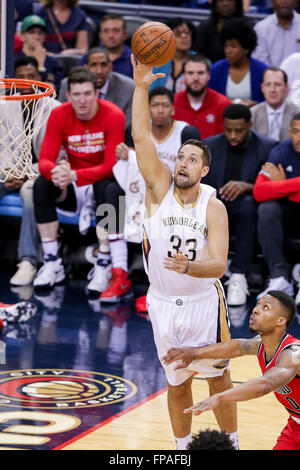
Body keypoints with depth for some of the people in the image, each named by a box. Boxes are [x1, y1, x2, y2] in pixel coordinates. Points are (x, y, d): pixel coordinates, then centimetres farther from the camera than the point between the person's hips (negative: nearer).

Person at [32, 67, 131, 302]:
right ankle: (52, 265, -19)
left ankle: (104, 267, -33)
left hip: (103, 182, -3)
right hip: (72, 191, 4)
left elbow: (112, 165, -23)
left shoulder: (113, 115, -17)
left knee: (109, 190, -37)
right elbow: (45, 160, -11)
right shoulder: (59, 115, -6)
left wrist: (74, 175, -38)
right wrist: (57, 172, -38)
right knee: (41, 185, -24)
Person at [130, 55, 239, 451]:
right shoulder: (160, 188, -7)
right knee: (177, 383, 12)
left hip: (204, 301, -2)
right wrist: (141, 86, -27)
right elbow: (141, 136, -18)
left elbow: (219, 264, -21)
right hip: (164, 303, 2)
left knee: (219, 379, 7)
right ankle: (182, 449, 26)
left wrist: (189, 267, -41)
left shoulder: (213, 207, -12)